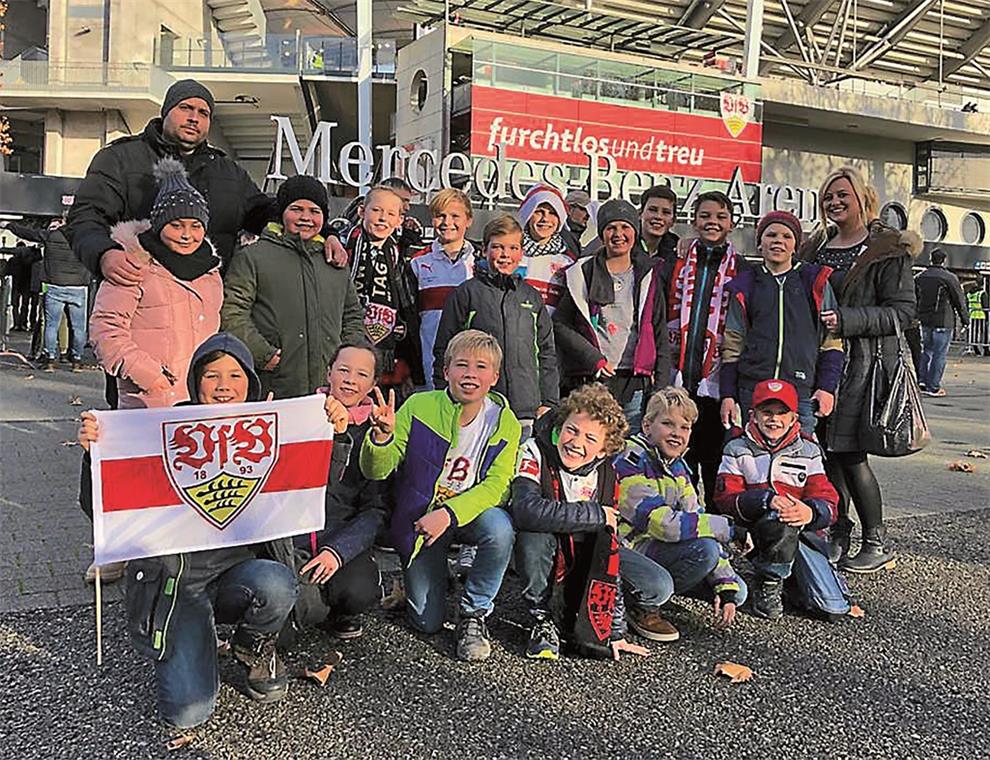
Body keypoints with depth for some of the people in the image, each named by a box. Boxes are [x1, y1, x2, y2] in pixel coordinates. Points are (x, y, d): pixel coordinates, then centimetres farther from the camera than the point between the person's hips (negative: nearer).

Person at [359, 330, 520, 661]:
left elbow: (497, 485, -17)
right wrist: (382, 437, -38)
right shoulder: (419, 406, -15)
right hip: (419, 517, 0)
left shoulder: (505, 423, -11)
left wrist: (449, 514, -34)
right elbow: (376, 472, -16)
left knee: (500, 529, -34)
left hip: (471, 512, 1)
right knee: (427, 622, -3)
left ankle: (474, 612, -9)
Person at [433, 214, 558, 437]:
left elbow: (547, 352, 17)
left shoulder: (532, 297, 13)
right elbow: (444, 350, 2)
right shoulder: (466, 293, 2)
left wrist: (549, 402, 11)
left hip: (525, 412, 3)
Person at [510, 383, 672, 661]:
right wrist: (594, 514, -34)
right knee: (535, 532, -38)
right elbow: (526, 510, -44)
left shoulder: (606, 475, -13)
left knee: (658, 587, -14)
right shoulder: (535, 453, -25)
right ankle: (541, 621, -15)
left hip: (584, 554, 4)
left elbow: (607, 551, -15)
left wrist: (615, 630, -18)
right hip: (539, 555, -3)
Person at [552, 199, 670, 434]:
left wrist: (661, 388, 3)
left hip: (635, 385, 2)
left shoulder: (648, 276, 13)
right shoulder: (582, 274, 7)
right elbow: (559, 325, 2)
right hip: (590, 383, -2)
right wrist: (594, 358, -10)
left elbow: (660, 335, 12)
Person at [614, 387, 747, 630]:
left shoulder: (677, 467, 7)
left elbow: (700, 524, 3)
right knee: (704, 549, -28)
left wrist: (727, 588, -5)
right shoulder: (630, 463, -20)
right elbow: (665, 524, -29)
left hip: (656, 548, 8)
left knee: (737, 591, 5)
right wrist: (729, 528, -22)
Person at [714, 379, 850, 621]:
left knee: (834, 608, -14)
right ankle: (768, 584, -11)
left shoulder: (808, 451, 10)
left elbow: (828, 501, 0)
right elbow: (725, 499, -7)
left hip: (804, 532, 2)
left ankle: (794, 577, 18)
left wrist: (811, 511, -25)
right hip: (755, 534, -2)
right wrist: (767, 499, -25)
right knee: (781, 521, -38)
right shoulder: (737, 450, 5)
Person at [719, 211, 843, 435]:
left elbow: (831, 341, 9)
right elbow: (732, 345, 11)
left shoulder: (816, 283, 9)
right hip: (752, 391, 1)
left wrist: (827, 387, 0)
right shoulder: (744, 286, 11)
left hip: (801, 391, -1)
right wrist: (728, 394, 5)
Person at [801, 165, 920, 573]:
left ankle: (877, 543, 7)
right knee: (826, 451, 6)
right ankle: (837, 536, 19)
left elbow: (902, 309, -9)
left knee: (849, 452, -7)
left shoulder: (887, 250, -3)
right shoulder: (816, 247, 17)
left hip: (860, 363, -6)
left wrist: (845, 320, -18)